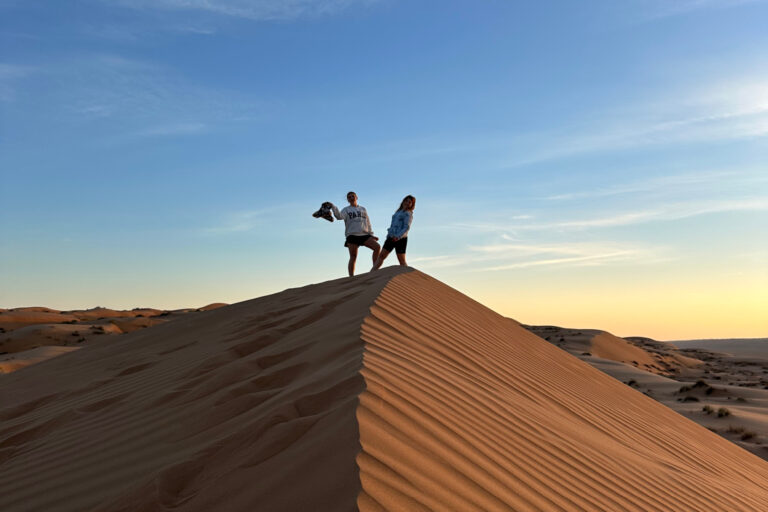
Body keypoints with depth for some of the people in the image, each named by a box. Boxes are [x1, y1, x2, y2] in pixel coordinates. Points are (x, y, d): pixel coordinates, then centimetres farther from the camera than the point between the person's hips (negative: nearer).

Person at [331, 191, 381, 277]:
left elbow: (368, 223, 21)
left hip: (364, 235, 3)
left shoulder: (363, 209, 20)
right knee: (353, 257, -7)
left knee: (377, 247, -15)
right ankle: (351, 277, -5)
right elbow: (339, 216, -12)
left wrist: (371, 234, 15)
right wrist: (333, 207, -26)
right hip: (352, 235, -3)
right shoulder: (346, 210, 9)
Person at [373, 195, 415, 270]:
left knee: (401, 260, -4)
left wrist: (398, 236, -27)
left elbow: (407, 227, -15)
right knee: (381, 256, 0)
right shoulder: (398, 212, 21)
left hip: (400, 238, -7)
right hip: (391, 237, 7)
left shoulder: (408, 214, -2)